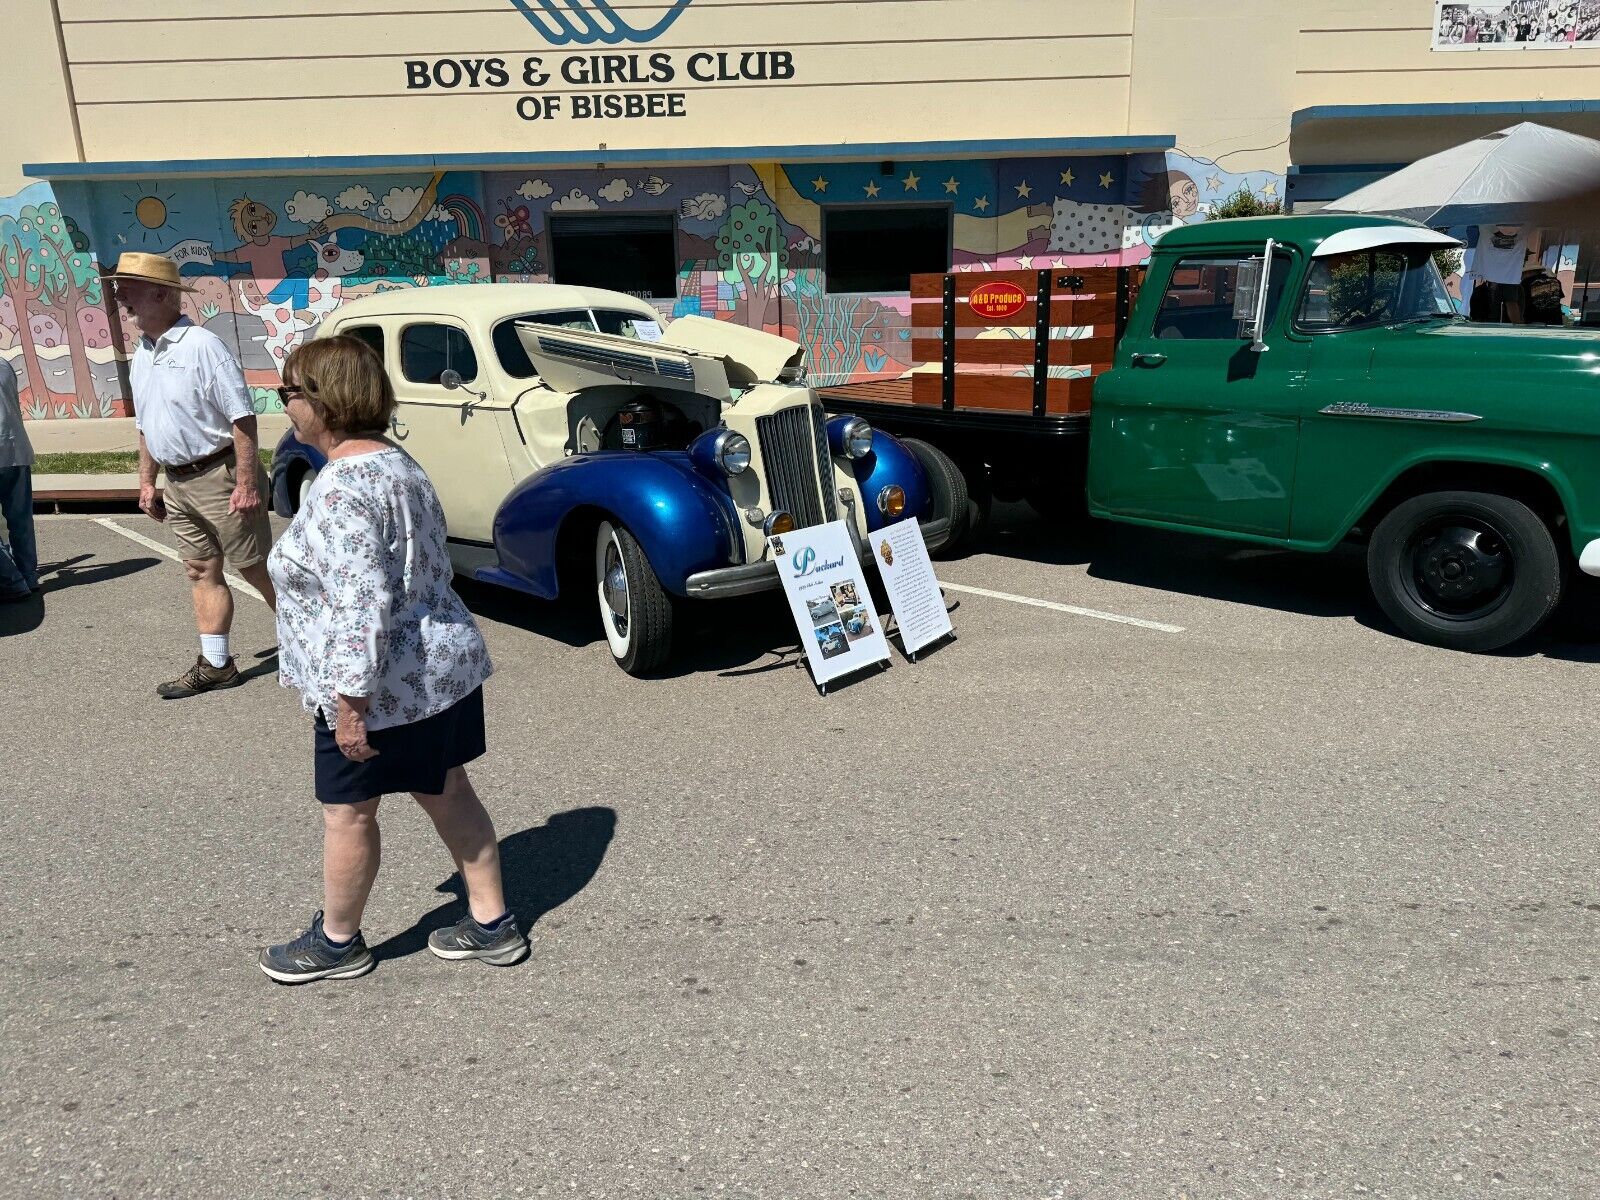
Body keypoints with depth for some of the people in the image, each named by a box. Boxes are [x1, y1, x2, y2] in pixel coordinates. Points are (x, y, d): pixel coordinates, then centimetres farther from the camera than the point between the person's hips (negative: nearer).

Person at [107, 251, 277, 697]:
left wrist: (246, 483, -22)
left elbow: (242, 418, -19)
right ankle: (215, 665, 18)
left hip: (219, 476, -8)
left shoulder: (202, 345, -15)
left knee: (254, 567, 0)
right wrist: (146, 481, 18)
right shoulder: (141, 354, 11)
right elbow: (147, 426, 20)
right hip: (178, 484, 8)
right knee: (202, 571, 11)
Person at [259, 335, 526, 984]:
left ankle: (337, 942, 29)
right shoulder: (398, 462, 9)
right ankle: (492, 924, 27)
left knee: (347, 811, 10)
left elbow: (360, 603, -28)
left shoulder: (342, 486, -22)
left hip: (383, 686, -9)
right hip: (447, 663, 9)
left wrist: (350, 698, -23)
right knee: (447, 792, 17)